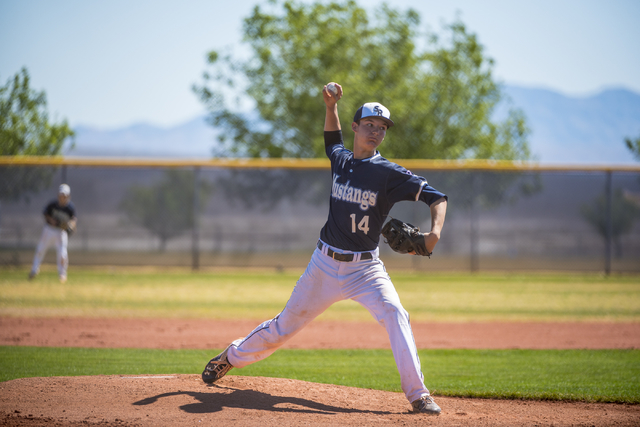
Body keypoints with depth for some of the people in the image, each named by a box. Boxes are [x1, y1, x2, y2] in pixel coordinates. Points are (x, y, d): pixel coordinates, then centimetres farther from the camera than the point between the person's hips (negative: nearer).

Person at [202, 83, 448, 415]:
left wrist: (434, 232, -35)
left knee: (395, 315, -26)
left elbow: (437, 197, -16)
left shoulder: (389, 173, -10)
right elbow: (332, 138, 29)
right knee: (286, 323, 12)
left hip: (365, 268, -3)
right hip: (325, 264, 3)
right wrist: (331, 106, 12)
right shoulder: (340, 160, 4)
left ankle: (418, 395, -26)